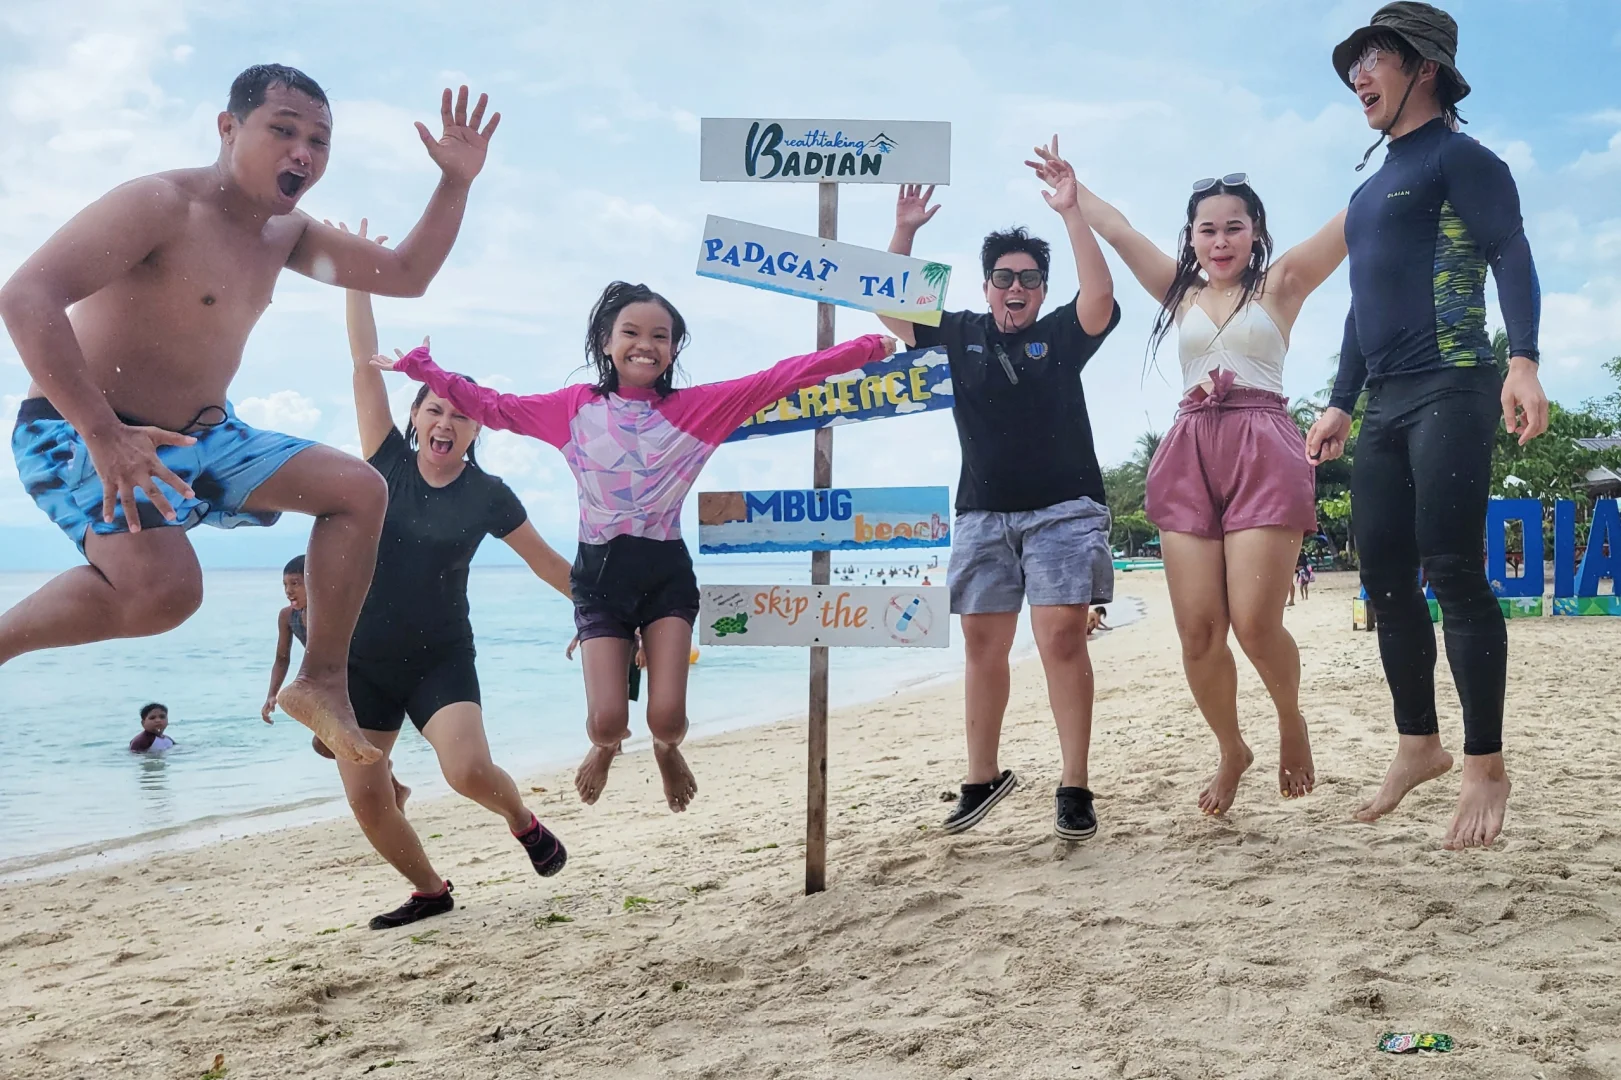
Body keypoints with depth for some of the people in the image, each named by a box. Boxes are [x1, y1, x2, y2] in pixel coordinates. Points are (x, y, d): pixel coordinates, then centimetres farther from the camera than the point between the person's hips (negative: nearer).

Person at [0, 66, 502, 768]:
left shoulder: (284, 233, 8)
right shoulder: (161, 204, -19)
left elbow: (406, 276, 14)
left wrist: (456, 181, 0)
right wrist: (104, 435, -37)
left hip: (199, 439, 8)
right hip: (77, 432, -8)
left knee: (358, 489, -4)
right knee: (166, 589, -33)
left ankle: (321, 682, 2)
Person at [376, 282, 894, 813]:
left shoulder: (697, 407, 0)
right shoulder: (575, 406, 4)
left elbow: (782, 377, -6)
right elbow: (491, 406, 10)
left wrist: (869, 347, -11)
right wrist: (421, 368, 3)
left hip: (667, 572, 0)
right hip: (600, 575, 0)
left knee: (668, 718, -11)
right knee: (606, 722, -9)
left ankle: (667, 750, 30)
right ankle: (605, 746, 33)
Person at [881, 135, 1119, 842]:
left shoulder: (1062, 334, 5)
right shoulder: (960, 334, 12)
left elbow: (1100, 295, -14)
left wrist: (1071, 213, -19)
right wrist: (904, 232, -4)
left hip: (1063, 509, -3)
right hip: (983, 513, 3)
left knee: (1061, 638, -11)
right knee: (982, 644, 5)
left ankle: (1074, 787, -7)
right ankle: (982, 776, 17)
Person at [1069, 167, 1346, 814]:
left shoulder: (1280, 284, 11)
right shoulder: (1180, 292, 20)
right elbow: (1115, 228, 20)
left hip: (1263, 451, -3)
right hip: (1188, 455, 3)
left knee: (1254, 623, -15)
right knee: (1197, 629, -3)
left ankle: (1291, 723, 16)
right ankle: (1231, 752, 20)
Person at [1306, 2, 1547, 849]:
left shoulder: (1458, 158, -1)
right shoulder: (1370, 191, 24)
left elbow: (1511, 254, -13)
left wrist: (1523, 360, -28)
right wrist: (1340, 404, 23)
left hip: (1451, 393, -8)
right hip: (1383, 405, 8)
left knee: (1453, 575, -10)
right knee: (1385, 578, 5)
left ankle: (1486, 768, -3)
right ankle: (1419, 744, 15)